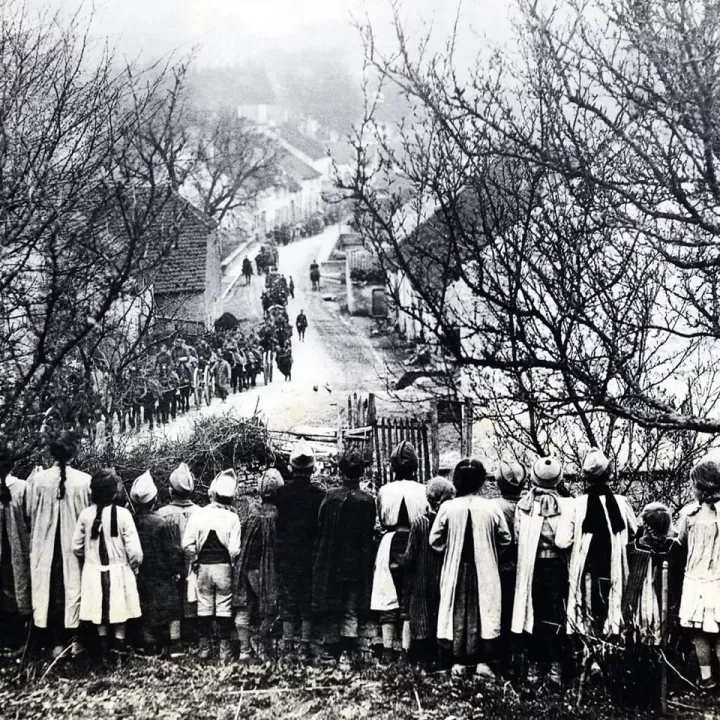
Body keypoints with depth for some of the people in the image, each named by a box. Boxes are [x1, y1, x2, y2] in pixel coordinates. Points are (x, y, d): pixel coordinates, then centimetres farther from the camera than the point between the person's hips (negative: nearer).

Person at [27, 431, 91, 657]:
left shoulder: (37, 480, -10)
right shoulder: (84, 480, -13)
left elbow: (30, 513, -1)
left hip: (46, 546, 1)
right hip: (75, 546, -1)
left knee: (51, 591, 10)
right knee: (74, 587, 12)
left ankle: (56, 642, 15)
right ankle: (74, 639, 18)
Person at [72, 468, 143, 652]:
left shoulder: (85, 514, -11)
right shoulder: (122, 514, -18)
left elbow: (77, 547, -2)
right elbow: (134, 550, -17)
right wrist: (134, 566, 3)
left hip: (93, 570, 2)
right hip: (118, 570, -2)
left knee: (99, 606, 19)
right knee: (119, 606, 16)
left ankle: (103, 638, 30)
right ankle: (120, 639, 25)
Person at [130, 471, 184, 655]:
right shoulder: (163, 523, -17)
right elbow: (174, 550, -13)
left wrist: (135, 569, 12)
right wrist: (177, 571, 1)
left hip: (140, 577, 3)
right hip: (163, 578, -3)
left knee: (147, 614, 13)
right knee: (172, 612, 9)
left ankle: (151, 647, 18)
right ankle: (175, 645, 9)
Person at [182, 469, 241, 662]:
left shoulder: (198, 514, -6)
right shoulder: (232, 518, -9)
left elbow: (187, 544, -8)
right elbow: (234, 549, -13)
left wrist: (194, 562, 6)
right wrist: (232, 563, 5)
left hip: (204, 567, 1)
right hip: (224, 567, -1)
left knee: (204, 607, 10)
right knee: (224, 608, 7)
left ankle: (205, 648, 15)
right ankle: (225, 649, 8)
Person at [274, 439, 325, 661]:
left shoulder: (280, 494, -6)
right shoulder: (319, 495, -9)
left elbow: (274, 524, -2)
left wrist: (277, 550, 8)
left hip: (286, 556, 1)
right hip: (310, 556, -1)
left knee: (288, 601, 9)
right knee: (309, 601, 7)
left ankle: (288, 646, 9)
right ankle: (305, 646, 8)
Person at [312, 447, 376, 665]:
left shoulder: (331, 496, -8)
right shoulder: (368, 501, -6)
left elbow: (320, 529, -2)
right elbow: (369, 535, -2)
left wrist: (319, 558, 9)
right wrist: (367, 562, 7)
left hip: (330, 563, 0)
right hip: (357, 565, 0)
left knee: (331, 610, 11)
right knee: (351, 611, 8)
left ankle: (331, 652, 14)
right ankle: (349, 653, 0)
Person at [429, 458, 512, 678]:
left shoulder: (447, 508, -11)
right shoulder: (492, 508, -10)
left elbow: (435, 540, -6)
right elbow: (505, 539, -2)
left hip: (455, 569, 1)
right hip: (485, 570, 0)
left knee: (458, 613, 10)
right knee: (484, 612, 8)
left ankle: (459, 662, 13)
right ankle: (482, 662, 9)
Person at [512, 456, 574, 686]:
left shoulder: (523, 505, -5)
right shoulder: (565, 505, -11)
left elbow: (517, 537, -6)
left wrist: (530, 550, 8)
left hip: (530, 566, 2)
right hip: (556, 566, -2)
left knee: (532, 614, 11)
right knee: (556, 617, 7)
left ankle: (535, 667, 17)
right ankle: (555, 667, 8)